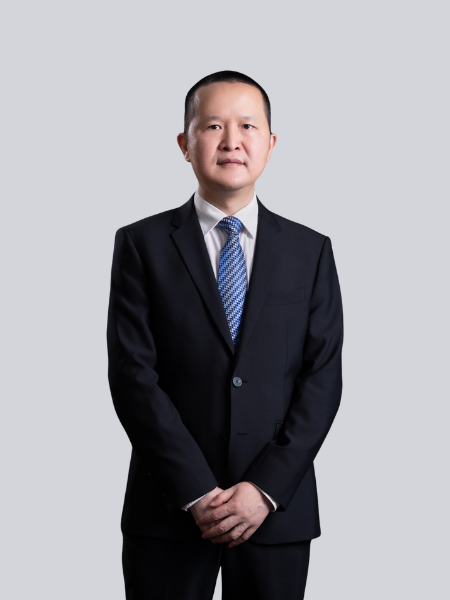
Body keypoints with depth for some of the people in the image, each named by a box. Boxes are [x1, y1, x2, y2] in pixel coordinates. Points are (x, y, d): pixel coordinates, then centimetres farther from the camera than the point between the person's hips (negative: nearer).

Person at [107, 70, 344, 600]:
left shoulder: (311, 251, 6)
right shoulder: (142, 244, 0)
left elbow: (323, 377, 0)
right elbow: (132, 375, -7)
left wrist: (266, 488, -10)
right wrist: (198, 493, -12)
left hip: (278, 511, 1)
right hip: (168, 512, -1)